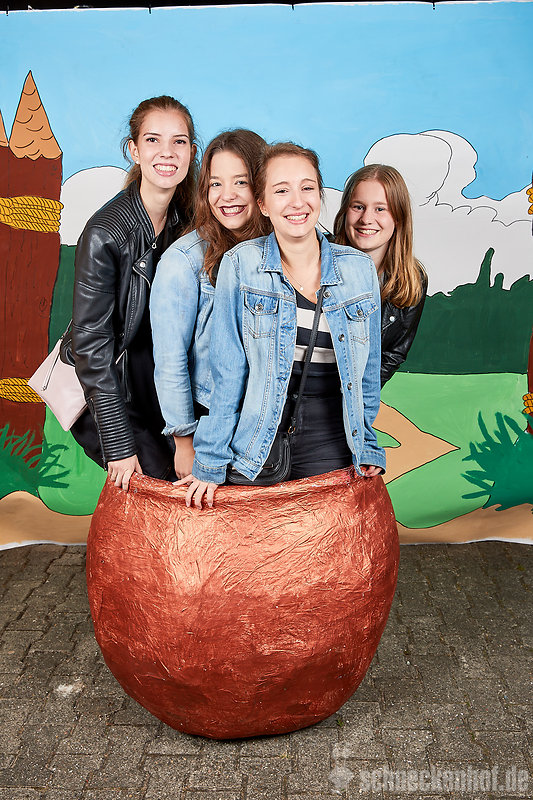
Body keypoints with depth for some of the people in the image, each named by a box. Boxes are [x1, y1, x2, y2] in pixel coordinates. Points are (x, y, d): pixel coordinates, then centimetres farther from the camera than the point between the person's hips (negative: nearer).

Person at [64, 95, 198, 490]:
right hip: (106, 381, -5)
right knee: (157, 480, -8)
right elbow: (92, 340, -20)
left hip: (158, 368, 5)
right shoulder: (104, 234, -23)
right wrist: (119, 444, -20)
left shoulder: (189, 218, -5)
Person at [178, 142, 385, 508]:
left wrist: (368, 445, 12)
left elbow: (368, 368, 11)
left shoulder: (360, 269, 2)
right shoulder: (240, 265, -5)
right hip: (257, 447, -2)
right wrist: (211, 462, -5)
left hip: (332, 449, 2)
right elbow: (228, 371, -5)